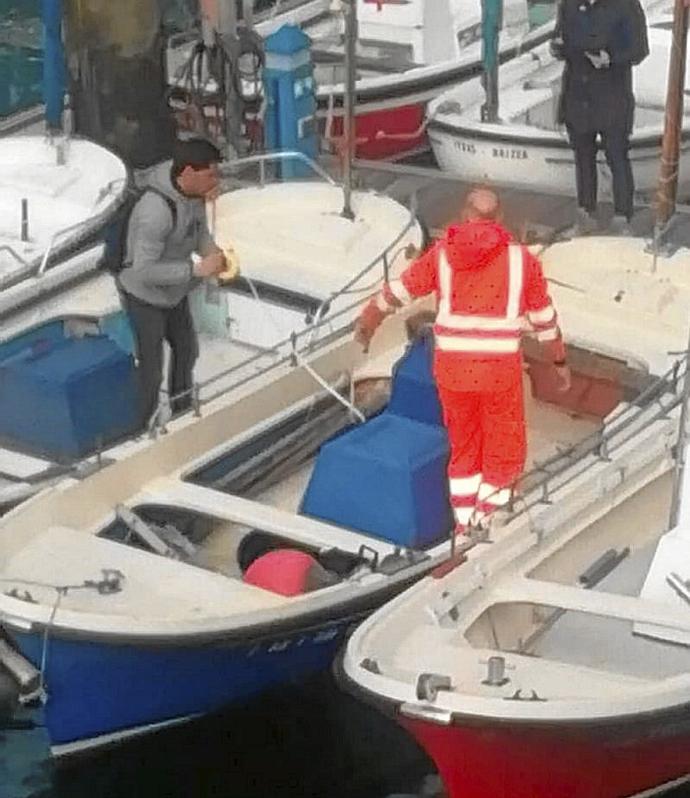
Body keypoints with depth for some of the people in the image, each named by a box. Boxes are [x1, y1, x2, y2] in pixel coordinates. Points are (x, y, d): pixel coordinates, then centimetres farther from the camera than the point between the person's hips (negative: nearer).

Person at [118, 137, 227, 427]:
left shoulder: (193, 192, -14)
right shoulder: (156, 210, -39)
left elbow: (199, 232, 4)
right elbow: (144, 270, -34)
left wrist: (213, 252, -18)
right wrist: (198, 270, -33)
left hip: (173, 290, 9)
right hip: (145, 297, -8)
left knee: (186, 349, 26)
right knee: (149, 372, 4)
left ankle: (182, 410, 50)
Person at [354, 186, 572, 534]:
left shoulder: (443, 253, 3)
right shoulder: (520, 258, 1)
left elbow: (399, 289, 14)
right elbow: (545, 318, 8)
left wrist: (368, 319, 31)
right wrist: (560, 362, 22)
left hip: (452, 370, 2)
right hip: (501, 371, -2)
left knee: (463, 445, 21)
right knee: (504, 451, 14)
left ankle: (463, 521, 28)